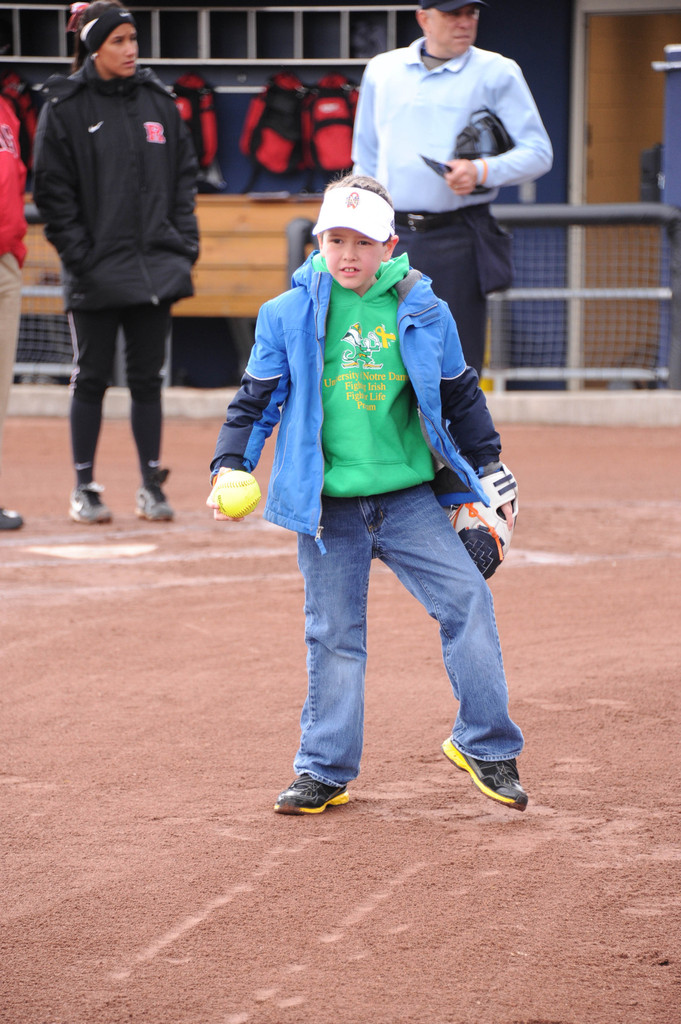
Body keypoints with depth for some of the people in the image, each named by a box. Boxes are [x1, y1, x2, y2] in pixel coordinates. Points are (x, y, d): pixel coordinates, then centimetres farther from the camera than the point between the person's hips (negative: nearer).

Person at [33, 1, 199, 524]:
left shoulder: (158, 101, 9)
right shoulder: (64, 107, -3)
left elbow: (185, 174, 13)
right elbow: (53, 190, -4)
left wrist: (184, 244, 4)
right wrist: (79, 255, -10)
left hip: (156, 266, 3)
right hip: (97, 274, -3)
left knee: (147, 377, 7)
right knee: (93, 377, 3)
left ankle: (152, 484, 14)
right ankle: (85, 488, 11)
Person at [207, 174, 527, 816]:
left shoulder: (423, 313, 2)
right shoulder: (288, 315, 0)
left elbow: (460, 398, 13)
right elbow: (257, 399, 5)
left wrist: (489, 472, 15)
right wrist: (230, 465, -6)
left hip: (407, 497, 1)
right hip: (326, 504, -1)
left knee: (467, 599, -9)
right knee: (334, 636, 3)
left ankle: (485, 745, 4)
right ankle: (325, 770, 14)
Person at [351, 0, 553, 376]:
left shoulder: (497, 73, 2)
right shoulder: (382, 70, 13)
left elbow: (539, 153, -2)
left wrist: (483, 171, -20)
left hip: (458, 245, -3)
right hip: (391, 239, 3)